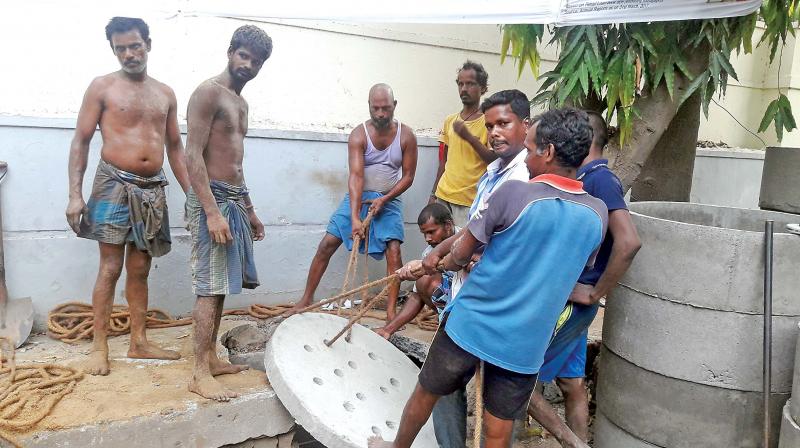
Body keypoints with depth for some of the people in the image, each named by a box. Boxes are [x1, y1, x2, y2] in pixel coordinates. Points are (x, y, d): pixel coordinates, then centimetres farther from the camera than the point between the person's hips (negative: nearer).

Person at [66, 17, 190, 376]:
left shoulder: (165, 94, 12)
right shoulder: (102, 87, 0)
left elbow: (175, 147, 14)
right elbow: (81, 141, -2)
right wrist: (75, 195, -9)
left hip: (153, 189, 4)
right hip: (115, 185, -4)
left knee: (139, 270, 9)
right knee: (110, 268, -1)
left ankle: (139, 343, 16)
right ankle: (99, 346, 9)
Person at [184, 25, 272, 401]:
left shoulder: (240, 102, 20)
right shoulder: (209, 92, -8)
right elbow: (193, 155, -16)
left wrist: (249, 210, 23)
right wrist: (212, 212, -24)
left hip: (234, 200, 9)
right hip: (212, 199, -9)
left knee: (220, 285, 11)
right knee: (209, 288, -8)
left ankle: (211, 358, 21)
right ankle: (200, 374, -2)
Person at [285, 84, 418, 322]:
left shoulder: (406, 136, -9)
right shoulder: (358, 135, -14)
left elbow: (408, 176, -3)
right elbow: (355, 176, -24)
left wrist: (384, 199, -17)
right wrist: (354, 218, -34)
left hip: (388, 200, 0)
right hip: (358, 196, 0)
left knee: (394, 251, -15)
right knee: (327, 244, -5)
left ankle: (391, 311, -7)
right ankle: (306, 300, 7)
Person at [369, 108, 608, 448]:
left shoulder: (512, 193, -17)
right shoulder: (597, 215, -4)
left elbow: (460, 255, -7)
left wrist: (444, 263, 15)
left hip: (470, 325, -3)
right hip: (525, 343, 3)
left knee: (425, 394, 22)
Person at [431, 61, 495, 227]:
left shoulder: (488, 122, -5)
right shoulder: (450, 120, 12)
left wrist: (470, 138, -20)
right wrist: (433, 194, 18)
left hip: (469, 201, -5)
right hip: (443, 195, 5)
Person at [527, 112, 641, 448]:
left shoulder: (600, 179, -17)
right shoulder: (579, 179, 12)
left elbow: (628, 242, -28)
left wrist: (596, 293, -20)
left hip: (569, 303, -9)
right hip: (564, 301, 9)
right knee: (571, 385, 17)